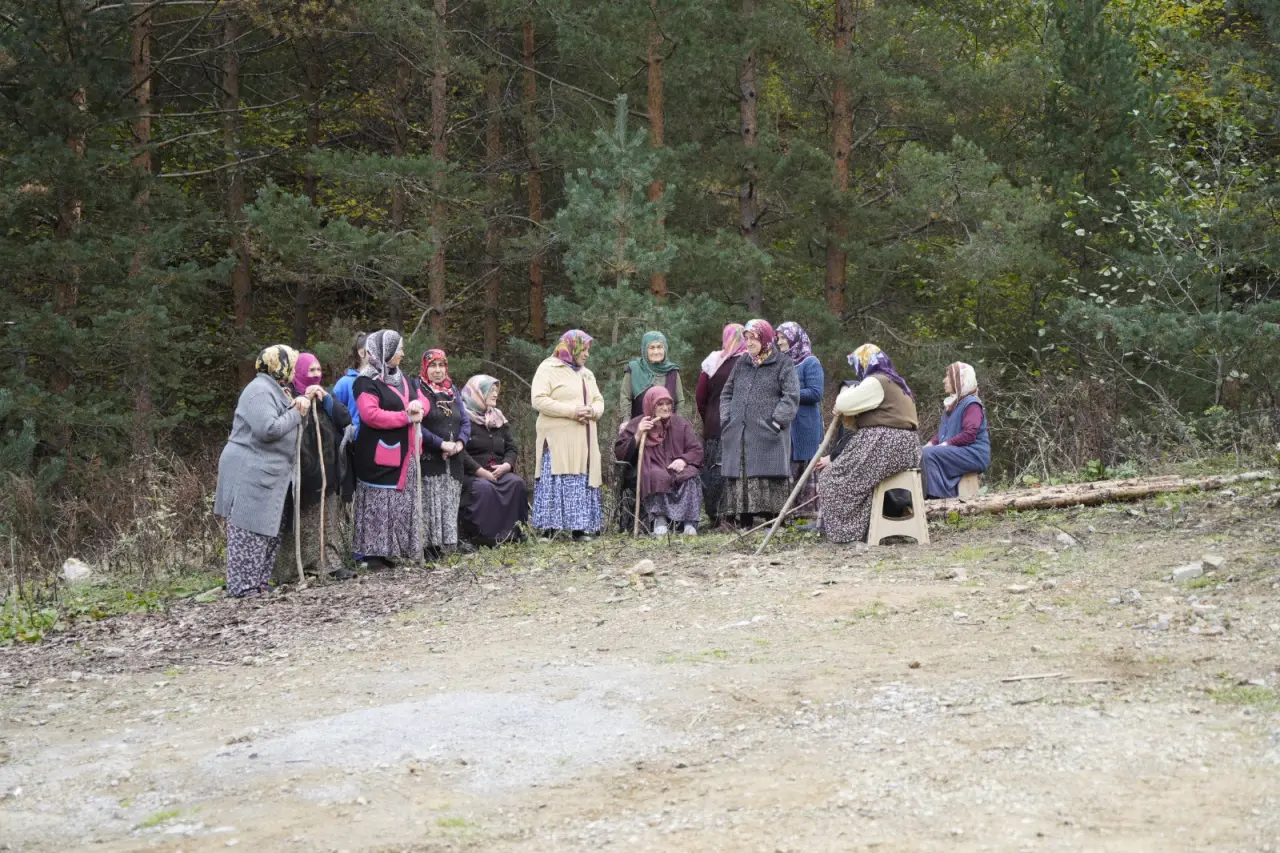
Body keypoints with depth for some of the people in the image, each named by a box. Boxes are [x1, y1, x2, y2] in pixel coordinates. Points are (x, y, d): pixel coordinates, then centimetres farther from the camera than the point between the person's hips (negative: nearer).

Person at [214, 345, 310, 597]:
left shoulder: (274, 390, 20)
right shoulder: (260, 391, -13)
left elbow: (280, 423, 20)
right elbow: (268, 429, -23)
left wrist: (296, 406, 2)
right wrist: (296, 413, -11)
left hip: (266, 474, 11)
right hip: (250, 473, -11)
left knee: (270, 530, 13)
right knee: (249, 530, -7)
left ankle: (258, 584, 18)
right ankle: (243, 587, -4)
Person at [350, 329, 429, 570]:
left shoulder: (404, 378, 17)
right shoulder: (367, 382, -11)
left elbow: (423, 400, 19)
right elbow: (370, 415, -22)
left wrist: (418, 406, -7)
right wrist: (406, 417, -16)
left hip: (405, 453, 8)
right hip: (381, 455, -8)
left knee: (403, 503, 8)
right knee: (380, 503, -8)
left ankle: (391, 550, 14)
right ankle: (375, 553, -6)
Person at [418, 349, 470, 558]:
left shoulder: (452, 390, 16)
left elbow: (465, 421, 14)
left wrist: (460, 442, -6)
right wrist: (441, 443, -18)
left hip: (453, 460, 6)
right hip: (429, 460, -6)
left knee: (451, 504, 7)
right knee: (430, 503, -9)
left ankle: (449, 544, 11)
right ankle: (431, 547, -6)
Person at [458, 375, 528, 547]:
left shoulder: (499, 418, 20)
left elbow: (511, 447, 16)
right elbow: (460, 451, -14)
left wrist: (506, 465, -6)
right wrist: (482, 472, -19)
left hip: (498, 472, 6)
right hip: (471, 474, -6)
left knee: (517, 483, -23)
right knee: (483, 487, -37)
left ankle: (511, 532, -17)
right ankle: (479, 535, -30)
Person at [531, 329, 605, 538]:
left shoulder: (587, 374, 23)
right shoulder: (548, 369, -2)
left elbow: (599, 401, 20)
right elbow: (538, 400, -13)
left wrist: (592, 411, -6)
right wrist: (571, 411, -17)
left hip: (584, 441, 7)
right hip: (558, 440, -7)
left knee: (583, 483, 4)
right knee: (557, 482, -12)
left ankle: (580, 528, 6)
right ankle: (550, 529, -12)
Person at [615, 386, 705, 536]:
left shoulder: (681, 424, 13)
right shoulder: (636, 425, 8)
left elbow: (697, 451, 6)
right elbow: (619, 454, 2)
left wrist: (683, 460, -16)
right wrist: (637, 436, -10)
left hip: (677, 470, 2)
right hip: (651, 477, -2)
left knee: (690, 476, -31)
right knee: (658, 477, -37)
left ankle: (689, 522, -35)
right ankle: (659, 520, -39)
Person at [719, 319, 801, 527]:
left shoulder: (783, 364, 0)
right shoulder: (741, 364, 16)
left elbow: (791, 397, -8)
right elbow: (727, 393, 20)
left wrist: (777, 422, -16)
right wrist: (726, 420, 7)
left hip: (768, 436, -5)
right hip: (738, 435, 5)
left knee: (770, 478, -8)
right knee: (740, 479, 4)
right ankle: (744, 524, 10)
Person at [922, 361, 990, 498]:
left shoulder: (971, 404, -10)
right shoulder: (950, 404, 19)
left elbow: (969, 435, -21)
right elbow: (942, 431, 20)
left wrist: (945, 444, -21)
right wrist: (931, 443, 0)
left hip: (973, 455, -9)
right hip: (956, 452, 9)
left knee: (930, 454, -27)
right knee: (921, 454, -9)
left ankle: (937, 496, -30)